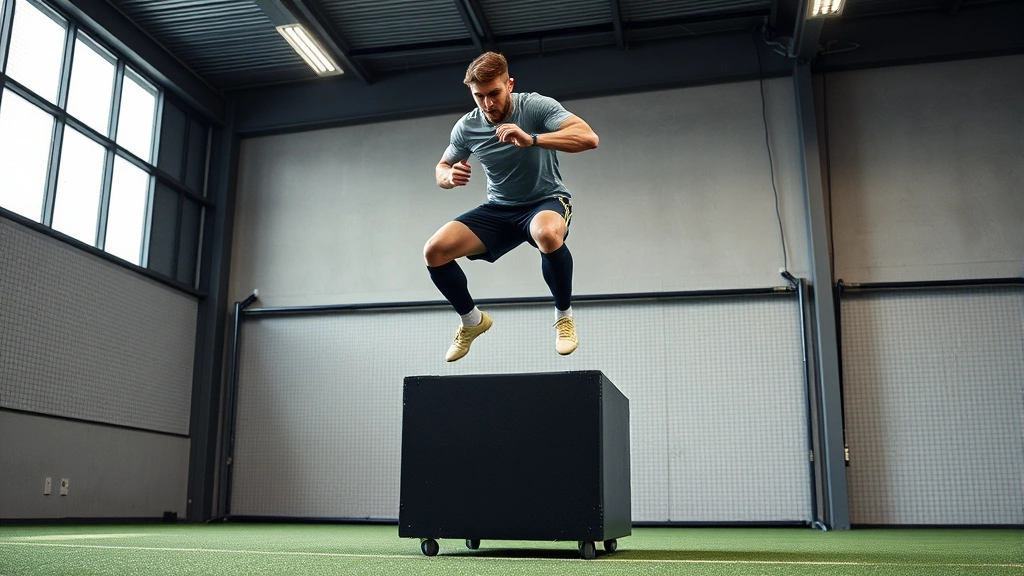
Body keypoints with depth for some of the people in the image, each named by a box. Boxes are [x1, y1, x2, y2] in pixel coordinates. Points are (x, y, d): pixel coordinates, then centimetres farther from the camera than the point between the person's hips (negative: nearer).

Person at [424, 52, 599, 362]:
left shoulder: (536, 106, -18)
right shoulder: (466, 127, -5)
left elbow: (589, 137, -30)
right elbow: (441, 169, 9)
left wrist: (531, 139, -44)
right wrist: (450, 176, -18)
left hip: (546, 201, -4)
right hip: (498, 210, 4)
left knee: (547, 234, -41)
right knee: (435, 251, -14)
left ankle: (564, 315, -13)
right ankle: (472, 321, 12)